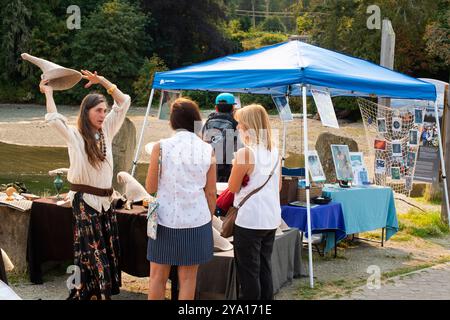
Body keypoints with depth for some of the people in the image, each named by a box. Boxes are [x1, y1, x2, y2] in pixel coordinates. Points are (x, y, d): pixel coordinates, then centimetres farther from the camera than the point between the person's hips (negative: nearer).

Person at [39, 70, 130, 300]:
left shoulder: (106, 131, 7)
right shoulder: (75, 136, -7)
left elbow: (123, 103, 6)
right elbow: (53, 118, -23)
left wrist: (102, 81, 1)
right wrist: (48, 93, -9)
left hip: (105, 201, 6)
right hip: (85, 202, -6)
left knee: (109, 254, 8)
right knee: (94, 257, -2)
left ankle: (103, 292, 18)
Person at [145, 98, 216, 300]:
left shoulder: (161, 147, -8)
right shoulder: (207, 151, -2)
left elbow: (150, 187, -5)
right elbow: (211, 193, 1)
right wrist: (209, 217, 15)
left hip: (166, 219, -1)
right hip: (197, 220, 1)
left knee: (157, 276, 12)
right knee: (188, 278, 11)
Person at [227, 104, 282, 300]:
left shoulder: (245, 152, -16)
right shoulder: (275, 151, 6)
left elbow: (232, 188, -8)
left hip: (249, 220, -7)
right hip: (271, 219, 7)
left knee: (249, 271, 2)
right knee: (264, 268, 15)